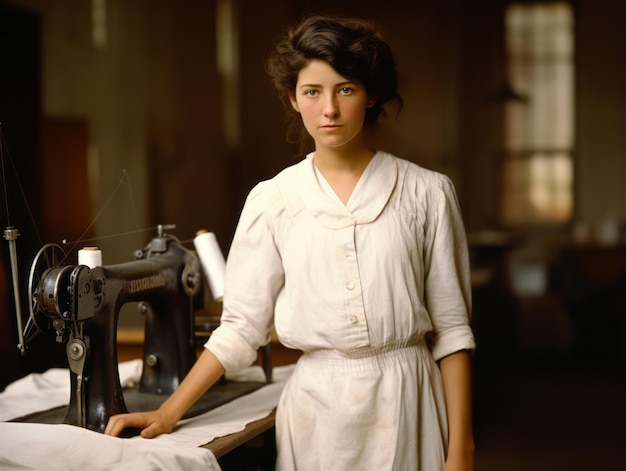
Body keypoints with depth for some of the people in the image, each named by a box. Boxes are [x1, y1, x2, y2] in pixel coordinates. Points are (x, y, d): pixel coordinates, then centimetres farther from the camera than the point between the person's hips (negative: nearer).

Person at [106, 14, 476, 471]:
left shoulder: (426, 193, -2)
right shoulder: (272, 201, 1)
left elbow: (451, 328, -1)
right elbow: (242, 326, 2)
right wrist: (168, 413, -5)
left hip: (406, 403, -1)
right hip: (316, 407, 1)